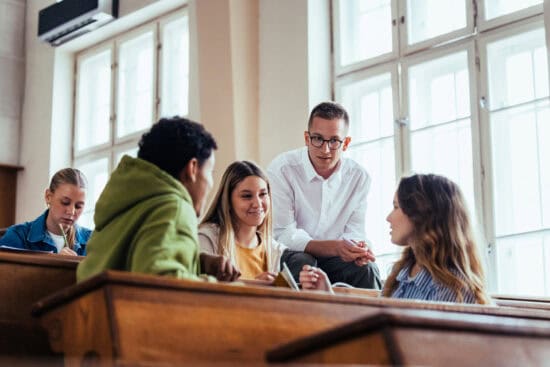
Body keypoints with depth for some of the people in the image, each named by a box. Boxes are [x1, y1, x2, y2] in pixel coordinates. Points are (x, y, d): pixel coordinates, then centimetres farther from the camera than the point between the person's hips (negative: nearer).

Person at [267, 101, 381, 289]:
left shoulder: (359, 177, -1)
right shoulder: (281, 169, -14)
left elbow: (353, 231, 1)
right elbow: (283, 234, -19)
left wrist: (356, 249, -26)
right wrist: (334, 247, -34)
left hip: (331, 260, 3)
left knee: (366, 268, -25)